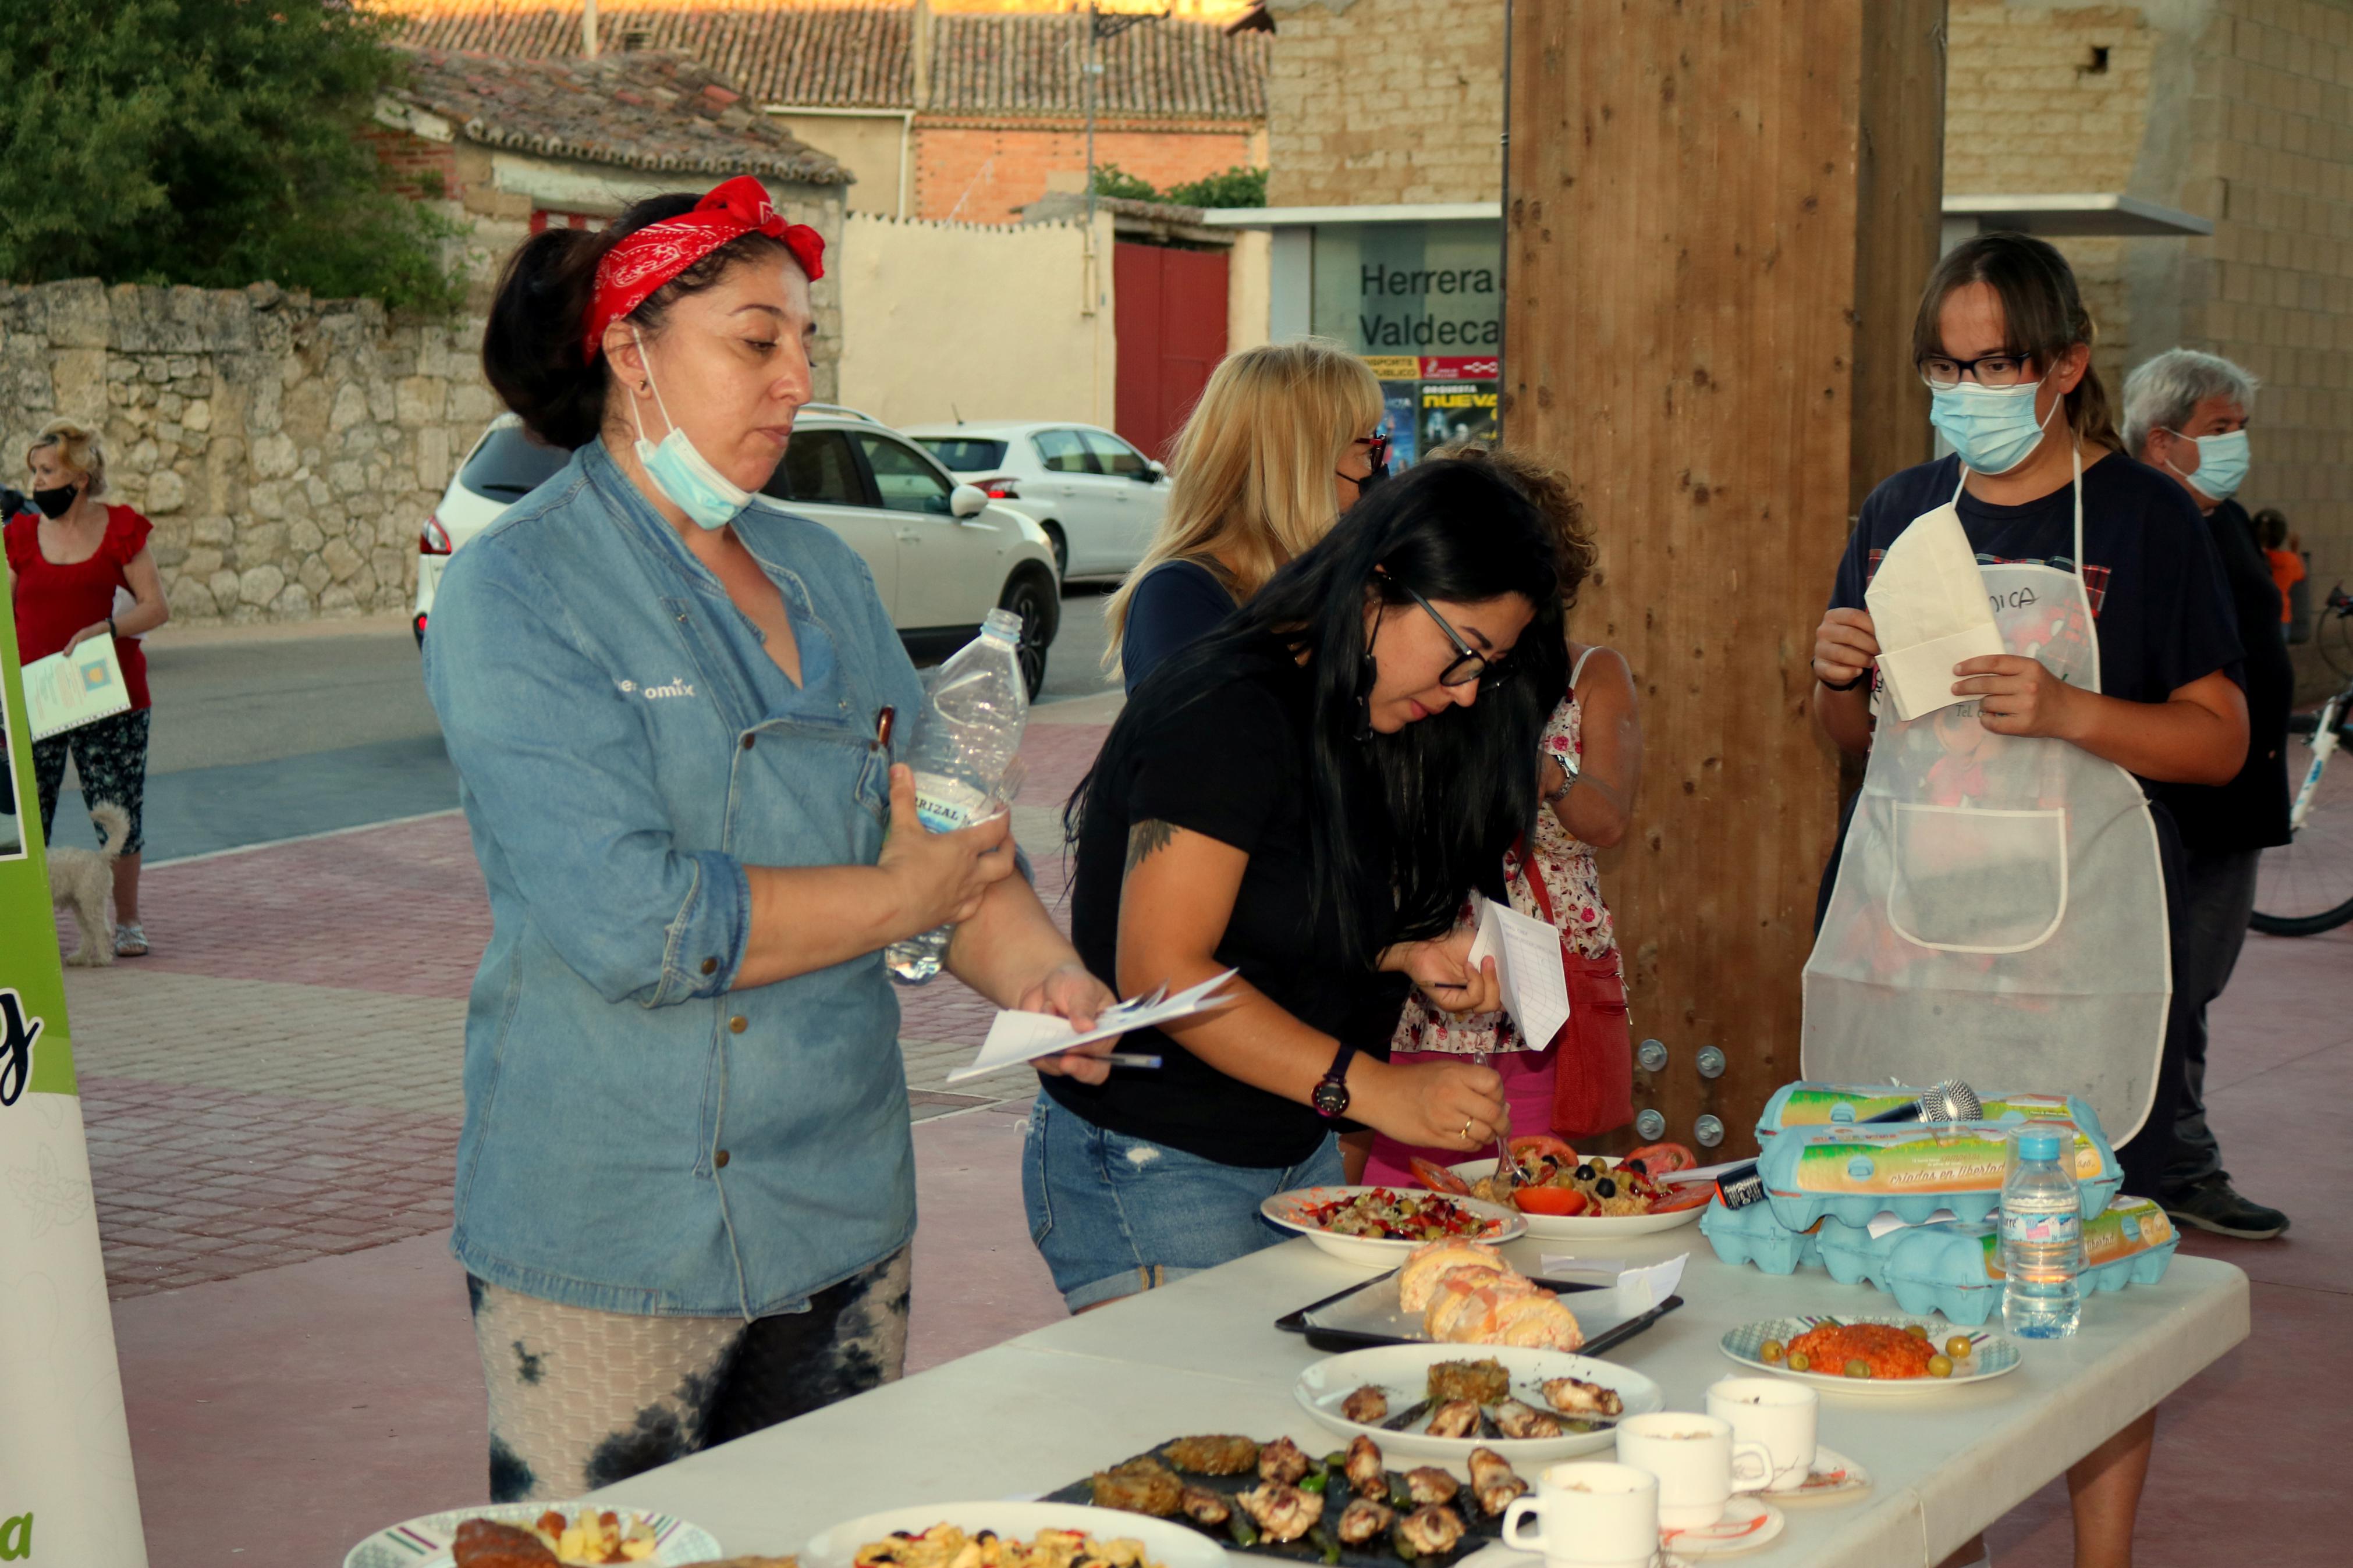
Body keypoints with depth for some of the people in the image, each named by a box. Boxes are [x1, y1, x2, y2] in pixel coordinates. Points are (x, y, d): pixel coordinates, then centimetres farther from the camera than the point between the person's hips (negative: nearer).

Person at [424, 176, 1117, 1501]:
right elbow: (626, 924, -23)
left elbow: (953, 836, 11)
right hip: (616, 1247, -6)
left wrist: (1044, 975, -11)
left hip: (847, 1216, 7)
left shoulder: (824, 573, 11)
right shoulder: (517, 594, -12)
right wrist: (896, 898, -12)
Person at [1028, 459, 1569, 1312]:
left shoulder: (1361, 723, 10)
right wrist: (1375, 1089, -26)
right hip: (1149, 1172, -9)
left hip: (1299, 1151, 9)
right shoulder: (1225, 713, -19)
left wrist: (1407, 954, 1)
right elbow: (1159, 971, -24)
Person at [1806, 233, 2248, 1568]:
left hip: (2073, 946, -4)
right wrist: (1837, 680, -1)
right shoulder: (1900, 512, 13)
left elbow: (2220, 740, -2)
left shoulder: (2145, 517, 0)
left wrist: (2066, 712, -16)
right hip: (1902, 937, 4)